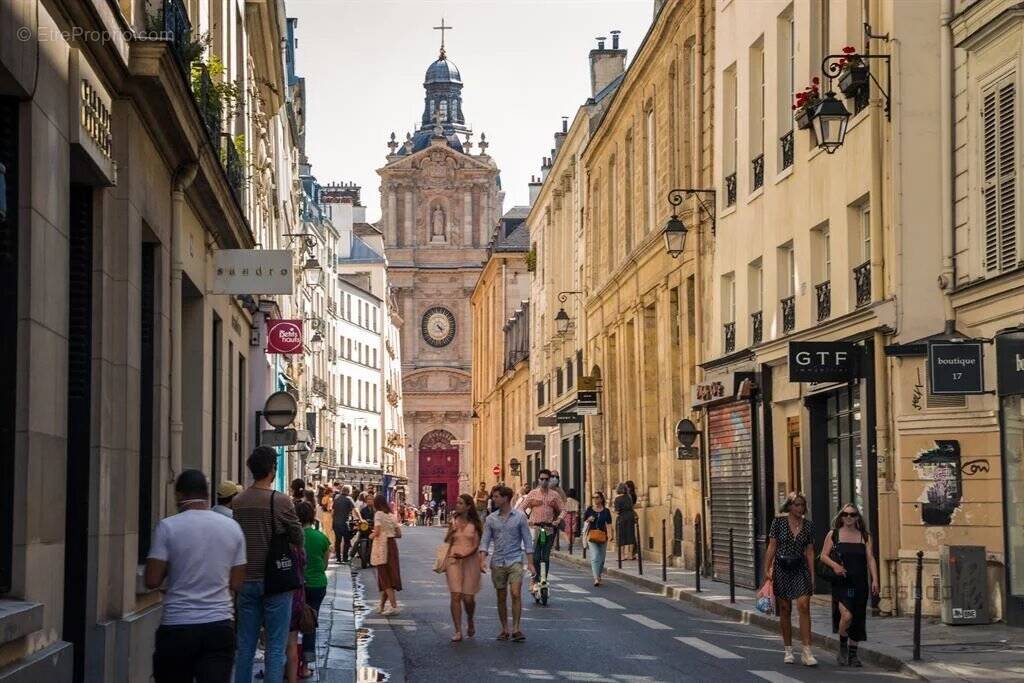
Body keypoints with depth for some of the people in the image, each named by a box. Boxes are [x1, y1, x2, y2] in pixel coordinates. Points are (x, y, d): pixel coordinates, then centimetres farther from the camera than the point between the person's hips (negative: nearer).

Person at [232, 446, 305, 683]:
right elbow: (298, 539, -3)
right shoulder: (281, 501, -13)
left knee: (245, 645, 11)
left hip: (247, 581, 5)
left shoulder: (238, 502, 1)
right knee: (276, 647, 1)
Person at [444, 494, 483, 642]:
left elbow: (476, 545, -3)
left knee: (468, 598, -1)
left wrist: (464, 555, -19)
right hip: (453, 559, 2)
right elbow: (446, 542, 18)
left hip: (470, 560, -2)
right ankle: (458, 631, -6)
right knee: (455, 596, -8)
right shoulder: (453, 521, 11)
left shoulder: (475, 524, 2)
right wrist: (450, 532, -2)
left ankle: (470, 622, 30)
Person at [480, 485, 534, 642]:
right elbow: (485, 541, 4)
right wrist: (483, 559, -12)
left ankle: (516, 629, -10)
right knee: (501, 598, 7)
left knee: (516, 594, -15)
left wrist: (530, 562, -4)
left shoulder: (519, 516, 0)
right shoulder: (491, 519, 6)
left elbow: (527, 540, 1)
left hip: (515, 561, -3)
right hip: (497, 562, 3)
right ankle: (504, 630, 17)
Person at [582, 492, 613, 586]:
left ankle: (599, 576, 28)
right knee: (595, 557, -15)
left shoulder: (606, 511, 6)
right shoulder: (589, 510, 5)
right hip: (591, 536, -2)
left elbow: (608, 524, 0)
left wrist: (609, 534, -14)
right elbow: (584, 522, 12)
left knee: (601, 558, 10)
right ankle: (596, 578, -23)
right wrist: (588, 520, -10)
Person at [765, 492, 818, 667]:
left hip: (800, 569, 1)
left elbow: (809, 552, 8)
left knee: (804, 606, -12)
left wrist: (812, 575, 5)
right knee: (785, 610, 5)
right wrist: (767, 569, -4)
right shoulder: (779, 522, -1)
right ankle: (788, 651, 17)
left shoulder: (807, 525, 6)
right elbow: (772, 547, 1)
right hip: (782, 568, -1)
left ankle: (807, 652, -14)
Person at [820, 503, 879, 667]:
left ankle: (853, 655, 17)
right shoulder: (834, 535, 5)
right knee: (846, 615, -21)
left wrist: (874, 580, -5)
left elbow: (870, 559, 6)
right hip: (841, 583, -3)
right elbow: (824, 555, 4)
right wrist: (834, 565, -16)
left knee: (857, 620, 5)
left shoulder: (865, 536, 10)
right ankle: (842, 649, 1)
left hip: (860, 583, 3)